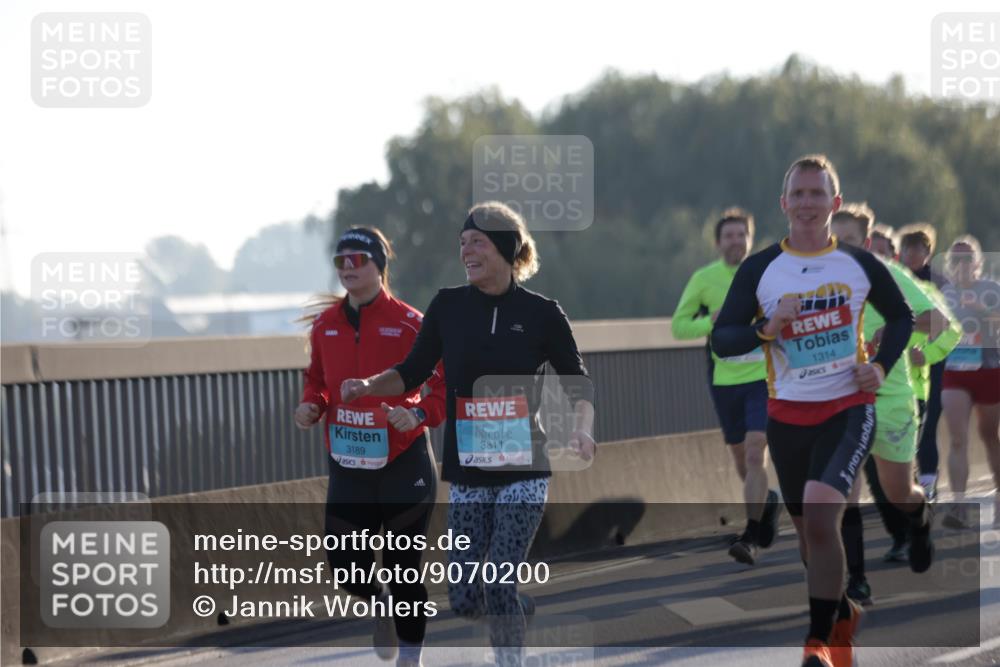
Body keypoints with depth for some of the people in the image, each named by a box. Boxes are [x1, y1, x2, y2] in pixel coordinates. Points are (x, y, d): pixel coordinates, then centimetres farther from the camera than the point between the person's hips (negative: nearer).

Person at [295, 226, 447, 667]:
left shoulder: (409, 324, -10)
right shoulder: (325, 325, 6)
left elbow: (447, 383, -7)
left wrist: (420, 414, -24)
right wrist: (311, 405, -1)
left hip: (402, 464, -4)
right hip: (347, 464, 4)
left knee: (402, 569, 4)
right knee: (345, 564, 2)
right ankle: (379, 606, 36)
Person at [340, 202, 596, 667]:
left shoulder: (541, 313, -3)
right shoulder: (448, 305, 2)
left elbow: (578, 385, 3)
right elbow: (413, 372, 9)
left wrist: (582, 430, -16)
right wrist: (368, 385, -10)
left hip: (523, 472, -3)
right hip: (466, 474, 3)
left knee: (499, 583, -14)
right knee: (464, 599, 2)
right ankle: (519, 609, 35)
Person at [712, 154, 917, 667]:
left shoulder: (859, 265, 0)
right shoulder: (759, 269, -2)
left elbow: (901, 317, 16)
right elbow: (721, 340, -3)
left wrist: (881, 366, 0)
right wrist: (767, 329, -21)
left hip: (848, 409, -2)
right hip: (787, 415, 2)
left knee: (819, 510, -24)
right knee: (809, 530, 13)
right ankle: (843, 613, 41)